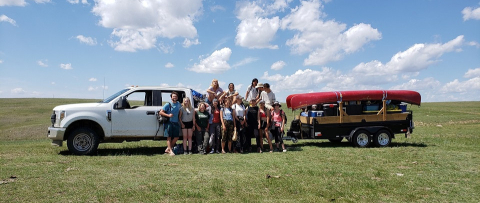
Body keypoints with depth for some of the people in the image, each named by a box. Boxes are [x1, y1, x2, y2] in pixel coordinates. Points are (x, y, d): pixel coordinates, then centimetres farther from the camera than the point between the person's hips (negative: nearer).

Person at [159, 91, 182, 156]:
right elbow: (161, 112, -8)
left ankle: (168, 149, 17)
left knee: (176, 137, 4)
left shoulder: (179, 105, 10)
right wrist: (168, 115, -17)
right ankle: (170, 151, -1)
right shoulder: (168, 105, -4)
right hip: (169, 122, -5)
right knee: (169, 137, -2)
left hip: (176, 123, 5)